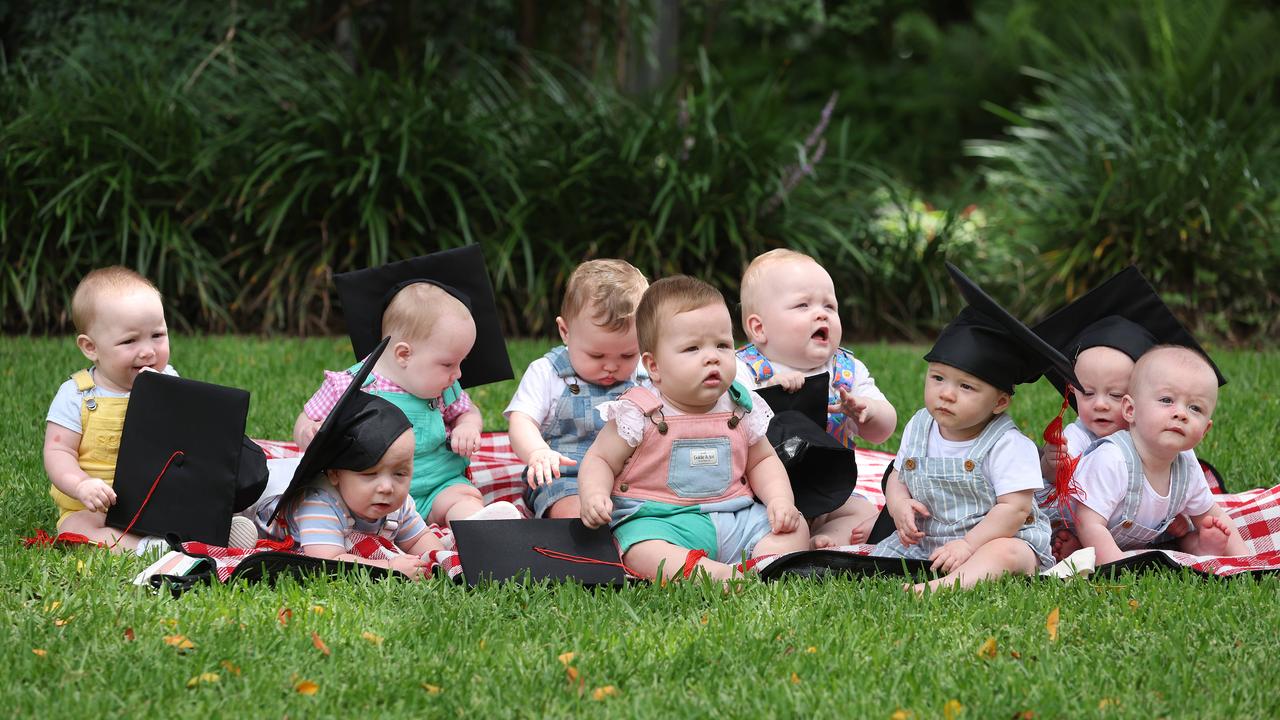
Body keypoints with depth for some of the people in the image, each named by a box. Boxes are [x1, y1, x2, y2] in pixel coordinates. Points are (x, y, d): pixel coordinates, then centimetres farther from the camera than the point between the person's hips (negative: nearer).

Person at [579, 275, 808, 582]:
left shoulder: (741, 408, 8)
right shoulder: (639, 415, -4)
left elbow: (763, 460, 21)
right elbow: (600, 460, 3)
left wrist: (781, 500, 1)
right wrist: (594, 496, -18)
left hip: (736, 519, 5)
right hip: (658, 520, -5)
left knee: (795, 530, -13)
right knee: (644, 552, -37)